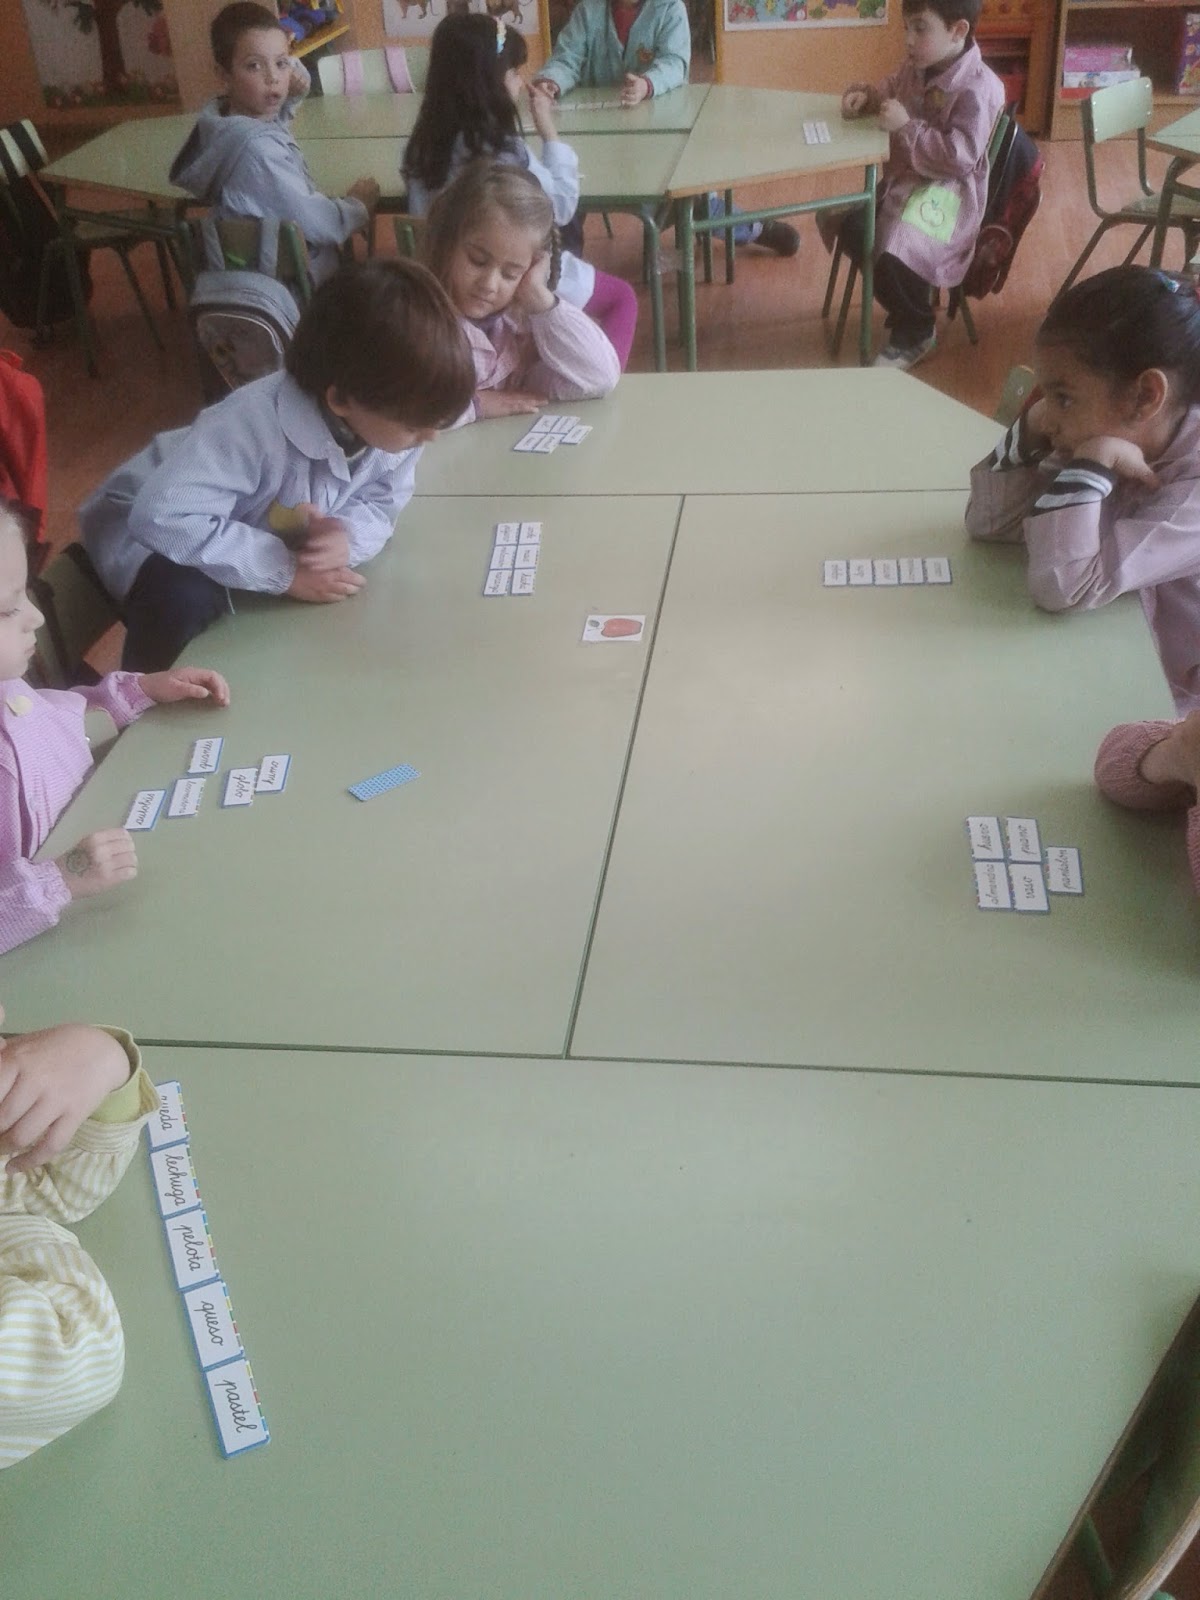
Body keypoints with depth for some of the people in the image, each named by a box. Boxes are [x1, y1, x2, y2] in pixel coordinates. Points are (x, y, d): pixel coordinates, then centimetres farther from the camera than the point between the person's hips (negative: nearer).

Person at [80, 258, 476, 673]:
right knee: (182, 602, -34)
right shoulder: (254, 424, -41)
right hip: (150, 532, -6)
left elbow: (381, 504, -8)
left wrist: (347, 536, -33)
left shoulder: (393, 419, -21)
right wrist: (284, 571, -41)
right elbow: (164, 517, -46)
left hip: (264, 534, 7)